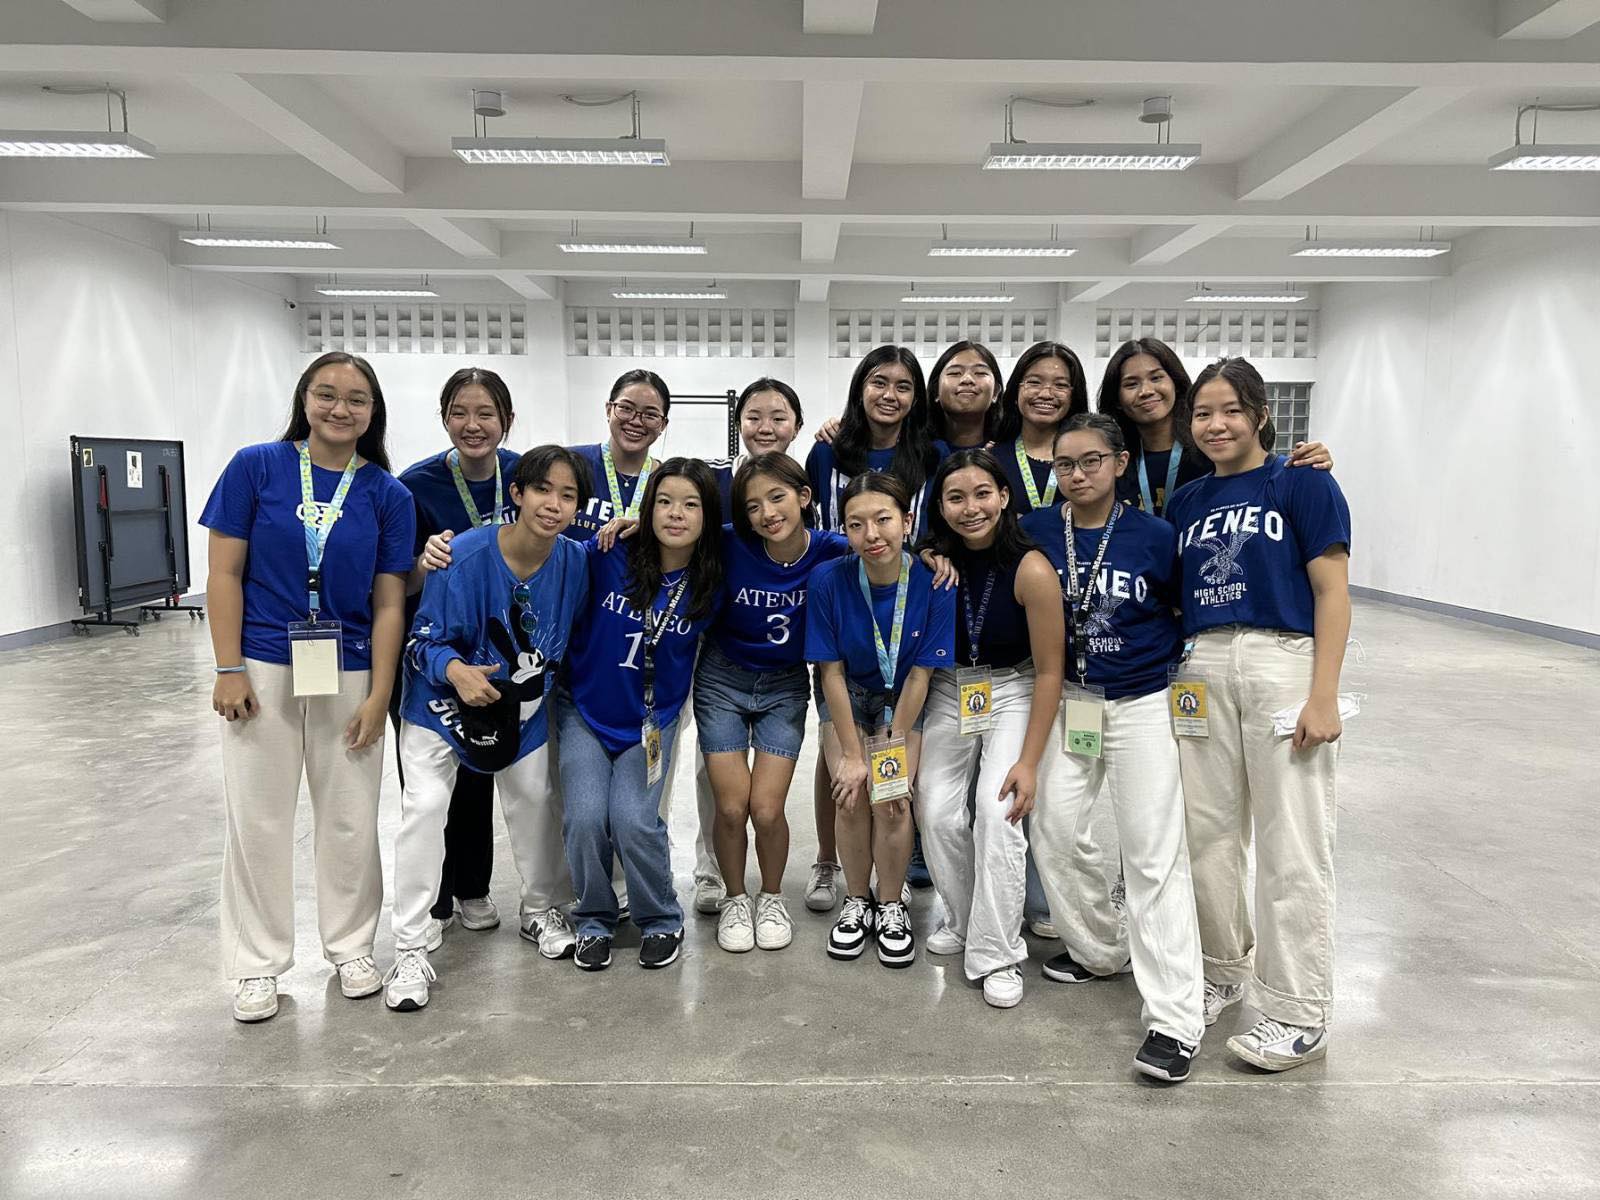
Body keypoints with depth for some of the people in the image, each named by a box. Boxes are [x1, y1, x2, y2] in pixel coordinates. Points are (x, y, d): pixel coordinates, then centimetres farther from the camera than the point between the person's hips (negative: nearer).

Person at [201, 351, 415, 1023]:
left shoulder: (387, 494, -1)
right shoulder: (256, 466, -3)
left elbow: (389, 603, 0)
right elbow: (225, 573, -2)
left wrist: (378, 696, -4)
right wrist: (229, 670, -8)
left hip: (348, 673, 1)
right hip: (264, 669, -1)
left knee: (351, 821, 10)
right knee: (259, 820, 7)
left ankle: (350, 947, 29)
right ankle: (257, 965, 24)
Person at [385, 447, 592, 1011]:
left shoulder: (575, 562, -17)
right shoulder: (464, 556, -29)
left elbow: (573, 636, 1)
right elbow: (425, 640, -23)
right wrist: (455, 670, -41)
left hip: (523, 709, 4)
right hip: (443, 702, -4)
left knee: (537, 801, 12)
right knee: (425, 806, -13)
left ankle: (542, 911, 37)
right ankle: (411, 949, 1)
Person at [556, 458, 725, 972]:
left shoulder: (710, 583, -11)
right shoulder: (607, 557, -15)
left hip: (651, 720, 0)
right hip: (583, 709, 0)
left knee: (634, 821, -15)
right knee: (586, 818, -14)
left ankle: (662, 921, 13)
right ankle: (594, 922, 14)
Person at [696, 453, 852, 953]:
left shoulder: (832, 552, -17)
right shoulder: (730, 545, -19)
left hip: (784, 687, 0)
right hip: (723, 680, 0)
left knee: (766, 810, -5)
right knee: (731, 807, -2)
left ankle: (772, 897, 24)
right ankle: (735, 899, 26)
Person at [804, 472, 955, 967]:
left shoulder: (934, 583, -24)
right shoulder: (828, 579, -24)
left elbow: (920, 674, -16)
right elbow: (831, 671, -16)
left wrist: (893, 751, -15)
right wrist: (852, 755, -15)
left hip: (904, 700, 0)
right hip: (846, 695, 1)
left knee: (892, 801, -13)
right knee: (852, 798, -11)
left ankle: (891, 906, 11)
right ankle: (857, 901, 14)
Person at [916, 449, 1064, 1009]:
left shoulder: (1031, 571, -22)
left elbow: (1048, 671, -15)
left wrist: (1029, 761, -16)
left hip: (1013, 692, -3)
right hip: (948, 691, 3)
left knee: (997, 812, -17)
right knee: (936, 811, -6)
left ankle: (996, 955, -1)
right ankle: (963, 920, 21)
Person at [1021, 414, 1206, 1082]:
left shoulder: (1155, 537, -6)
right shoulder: (1035, 532, -1)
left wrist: (1164, 658, -7)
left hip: (1141, 706, -3)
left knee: (1154, 853, -6)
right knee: (1053, 833, 6)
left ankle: (1176, 1021, -2)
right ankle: (1100, 950, 31)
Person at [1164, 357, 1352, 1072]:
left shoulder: (1302, 485, 0)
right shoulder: (1186, 502, 13)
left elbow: (1332, 592, -5)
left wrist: (1323, 695, -12)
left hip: (1283, 661, -5)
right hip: (1203, 668, 5)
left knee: (1290, 845, -1)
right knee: (1207, 832, 9)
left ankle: (1299, 1014, 11)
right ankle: (1222, 970, 29)